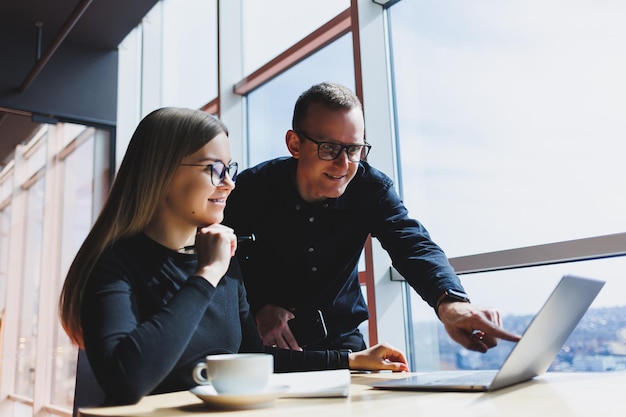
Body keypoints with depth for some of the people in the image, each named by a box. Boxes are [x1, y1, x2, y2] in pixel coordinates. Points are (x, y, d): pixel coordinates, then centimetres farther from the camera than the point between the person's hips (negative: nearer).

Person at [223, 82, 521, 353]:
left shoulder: (373, 188, -11)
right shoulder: (253, 188, -14)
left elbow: (413, 245, -26)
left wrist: (451, 302, -47)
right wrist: (259, 307, -23)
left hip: (339, 338, 1)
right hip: (267, 341, -1)